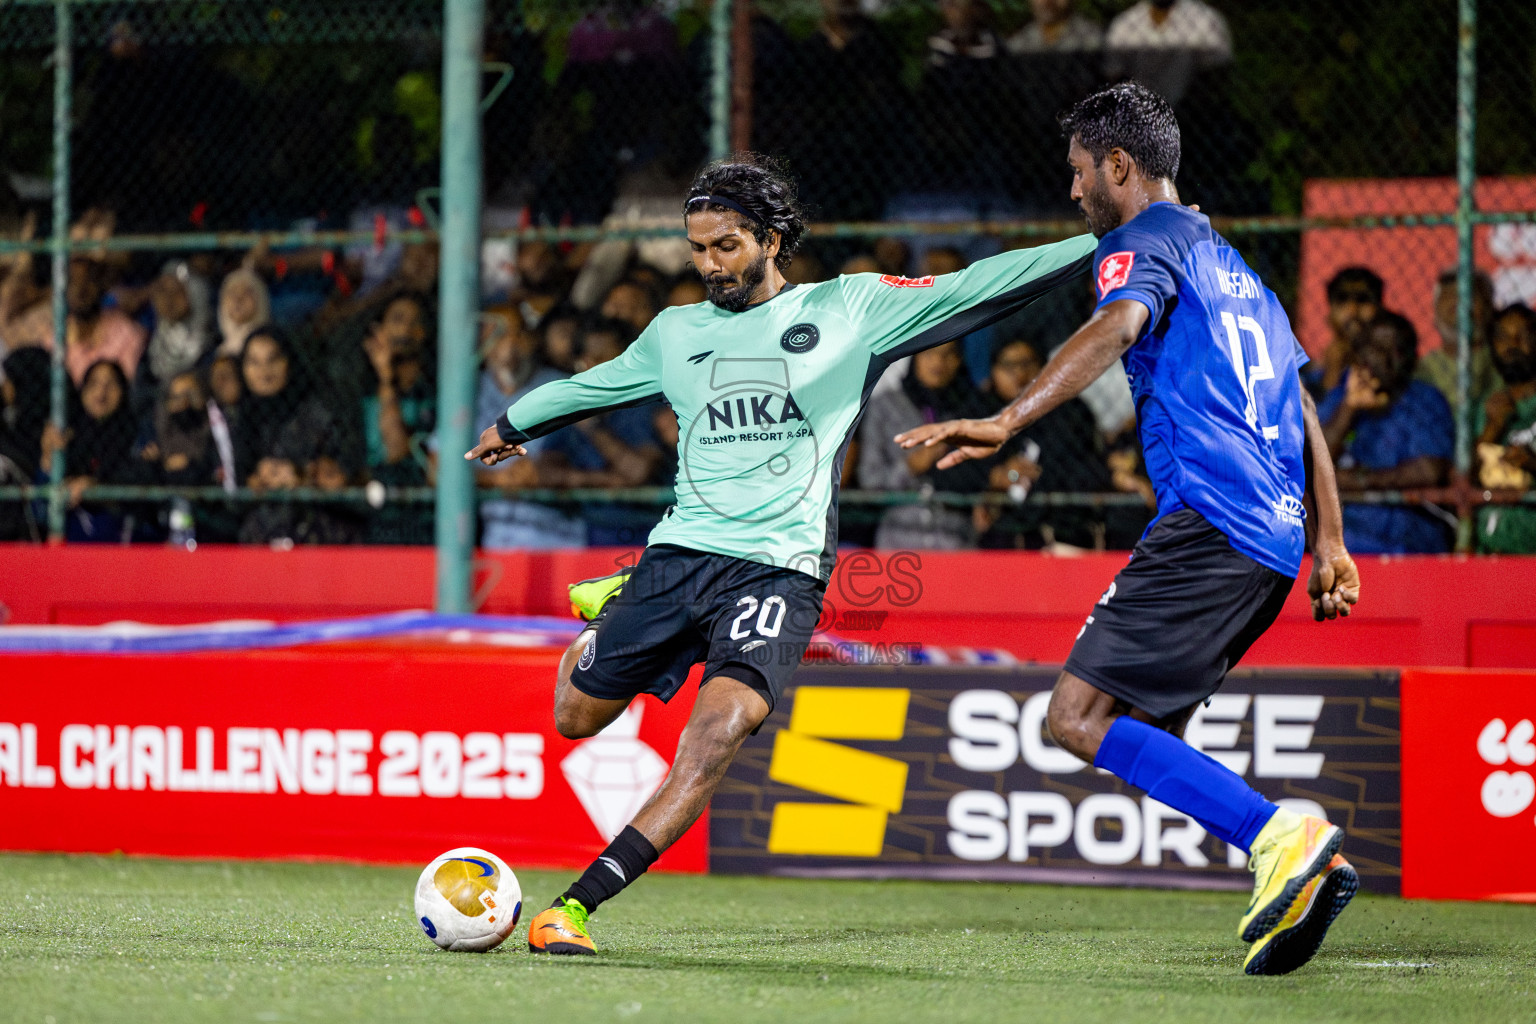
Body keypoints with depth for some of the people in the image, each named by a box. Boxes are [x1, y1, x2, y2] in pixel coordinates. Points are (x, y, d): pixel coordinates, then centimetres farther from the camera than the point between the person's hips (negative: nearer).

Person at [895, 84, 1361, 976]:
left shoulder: (1145, 240, 1)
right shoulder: (1231, 262, 30)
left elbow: (1117, 327, -22)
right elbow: (1303, 414, 32)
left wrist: (1008, 422, -33)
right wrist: (1329, 545, 33)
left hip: (1208, 524, -9)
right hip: (1275, 534, 9)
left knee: (1079, 718, -14)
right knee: (1145, 735, 12)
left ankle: (1282, 837, -25)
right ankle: (1305, 866, -2)